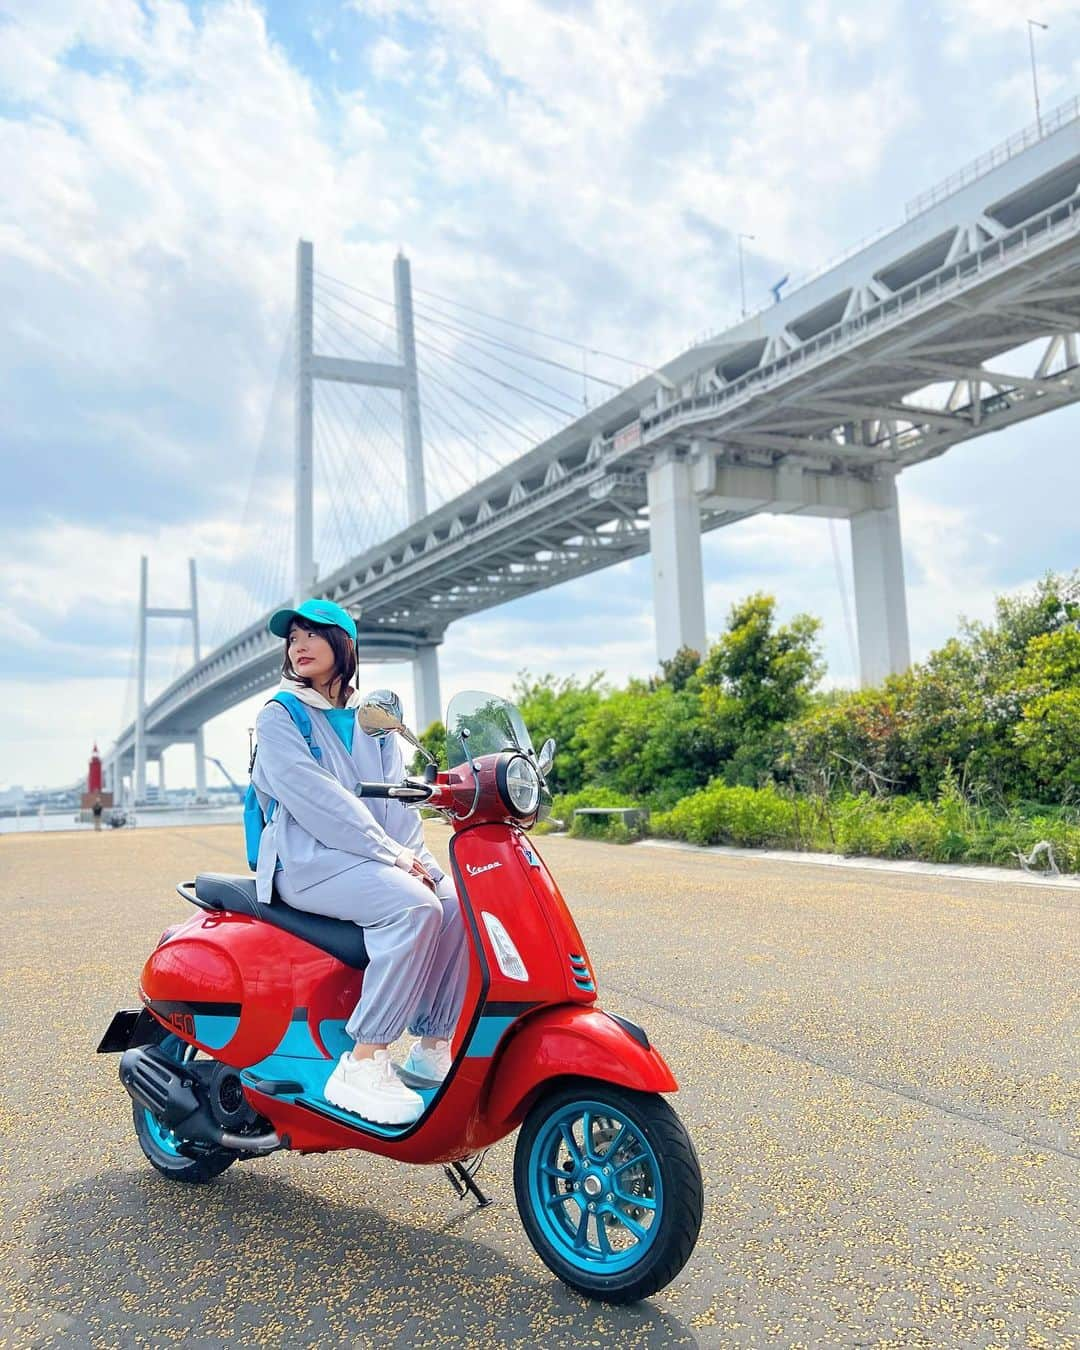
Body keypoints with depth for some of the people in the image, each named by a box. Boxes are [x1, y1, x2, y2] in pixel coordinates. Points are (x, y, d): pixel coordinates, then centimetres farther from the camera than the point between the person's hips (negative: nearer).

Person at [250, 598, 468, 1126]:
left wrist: (416, 858, -8)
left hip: (378, 859, 6)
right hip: (307, 861, -6)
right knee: (413, 906, -31)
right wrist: (388, 853, -19)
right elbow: (313, 796, -13)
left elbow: (399, 799, 11)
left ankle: (432, 1047, -5)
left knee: (461, 905, -16)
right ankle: (362, 1066, -26)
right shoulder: (279, 717, 1)